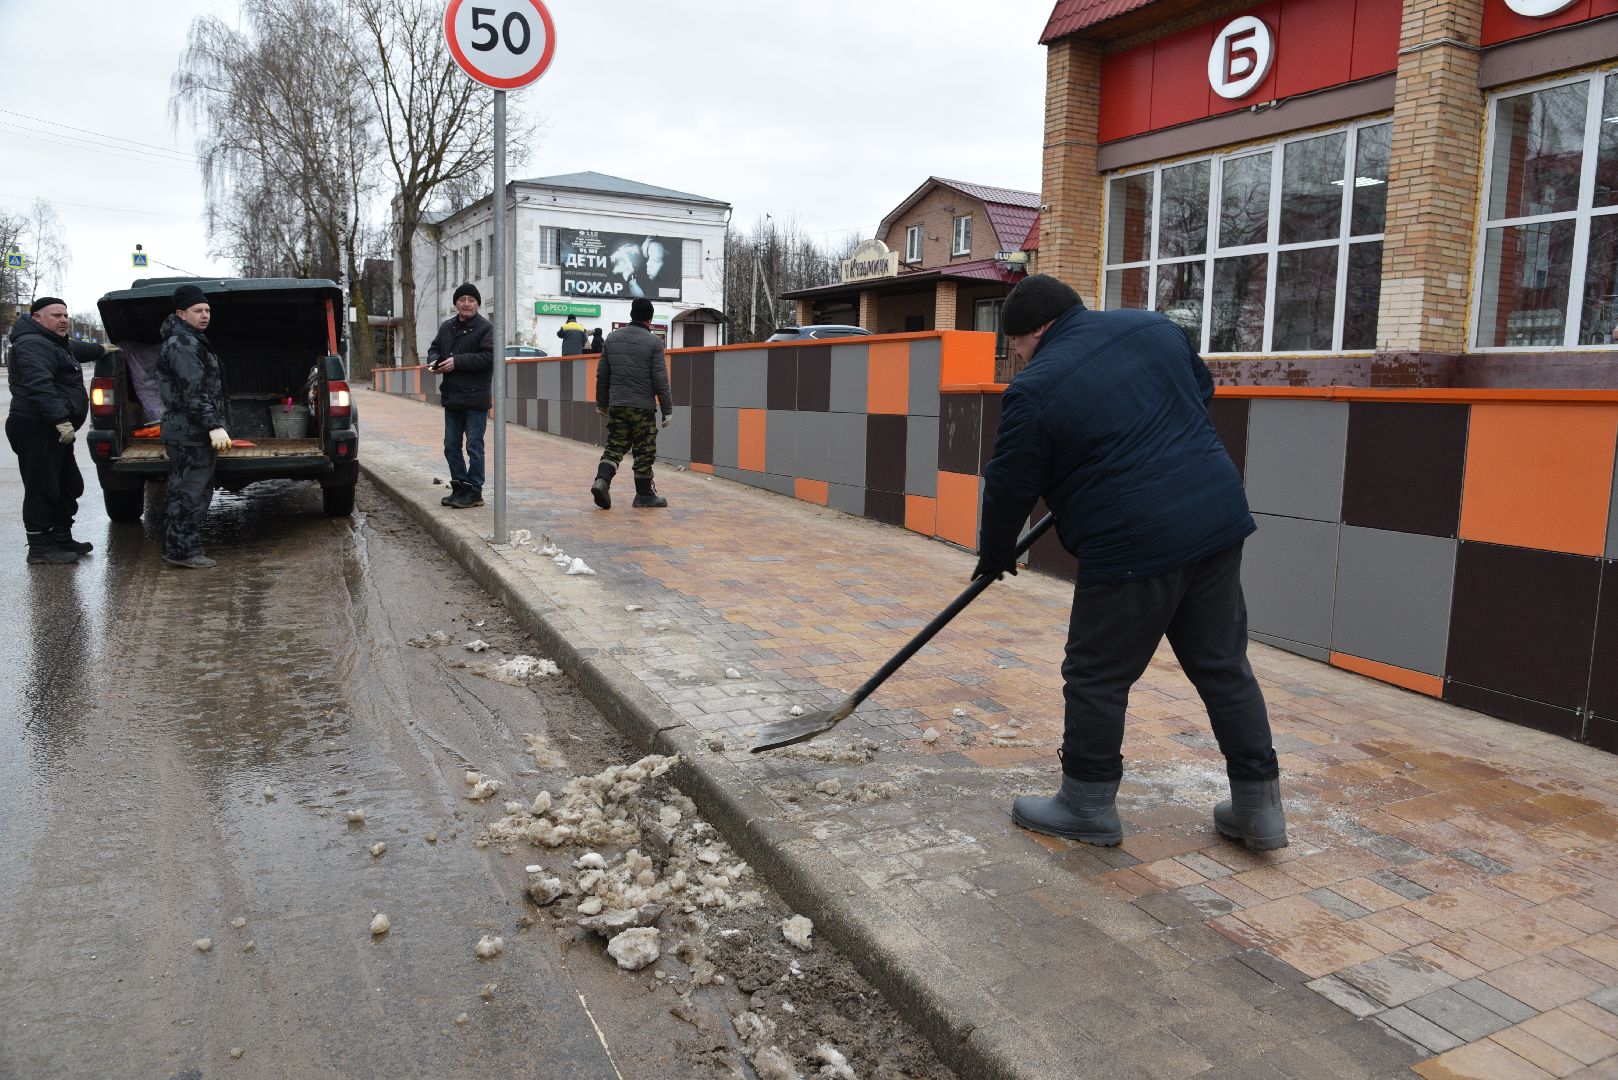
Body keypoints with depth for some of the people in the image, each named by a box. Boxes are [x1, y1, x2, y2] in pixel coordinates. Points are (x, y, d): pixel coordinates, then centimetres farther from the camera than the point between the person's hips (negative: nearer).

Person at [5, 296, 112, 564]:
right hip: (37, 429, -11)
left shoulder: (55, 342, 21)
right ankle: (39, 548, -2)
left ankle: (62, 539, 27)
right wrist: (61, 420, -33)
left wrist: (102, 350, 60)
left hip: (53, 431, 11)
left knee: (69, 487, 17)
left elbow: (75, 349, 46)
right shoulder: (33, 344, -14)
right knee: (42, 489, -7)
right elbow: (39, 386, -27)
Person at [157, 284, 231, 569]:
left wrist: (214, 427, 28)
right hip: (191, 433, -11)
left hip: (189, 431, 11)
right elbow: (193, 391, -22)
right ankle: (182, 549, -4)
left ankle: (176, 547, 24)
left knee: (183, 491, 16)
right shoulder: (182, 343, -12)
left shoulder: (191, 341, 22)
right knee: (192, 491, -8)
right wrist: (214, 426, -28)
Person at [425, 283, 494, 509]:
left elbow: (488, 356, -19)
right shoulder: (447, 327, 14)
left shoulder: (485, 328, -7)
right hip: (451, 398, 7)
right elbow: (435, 348, 24)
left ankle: (474, 492, 5)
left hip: (475, 399, -7)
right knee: (451, 447, 12)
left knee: (474, 447, -3)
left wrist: (457, 362, -19)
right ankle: (459, 488, 22)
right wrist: (433, 360, 0)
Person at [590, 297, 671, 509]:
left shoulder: (612, 338, 7)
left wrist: (601, 403, 21)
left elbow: (602, 375, 12)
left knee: (615, 446, 10)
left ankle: (602, 480, -12)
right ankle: (644, 494, 13)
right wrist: (667, 410, -5)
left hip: (616, 405, 4)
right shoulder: (654, 342, -8)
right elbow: (660, 380, -11)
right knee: (644, 452, 5)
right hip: (643, 406, -4)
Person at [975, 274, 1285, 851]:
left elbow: (1009, 486, -2)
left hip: (1133, 545, -7)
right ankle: (1258, 806, 25)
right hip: (1218, 519, 7)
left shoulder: (1035, 390, -8)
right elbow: (1201, 387, 26)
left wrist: (994, 555, 15)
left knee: (1097, 677, 8)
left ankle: (1088, 806, 20)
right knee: (1223, 667, 16)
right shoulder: (1154, 326, 10)